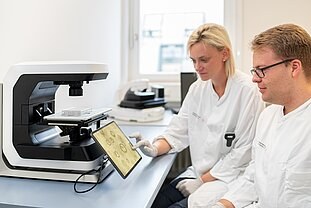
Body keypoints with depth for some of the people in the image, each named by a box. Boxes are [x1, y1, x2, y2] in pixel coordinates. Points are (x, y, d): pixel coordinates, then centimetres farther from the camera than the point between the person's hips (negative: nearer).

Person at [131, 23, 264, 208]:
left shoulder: (247, 90, -16)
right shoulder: (197, 89, 4)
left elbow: (244, 152, -17)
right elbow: (179, 130, 3)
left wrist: (202, 182, -15)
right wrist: (156, 148, -17)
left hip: (229, 182, -5)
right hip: (197, 173, 5)